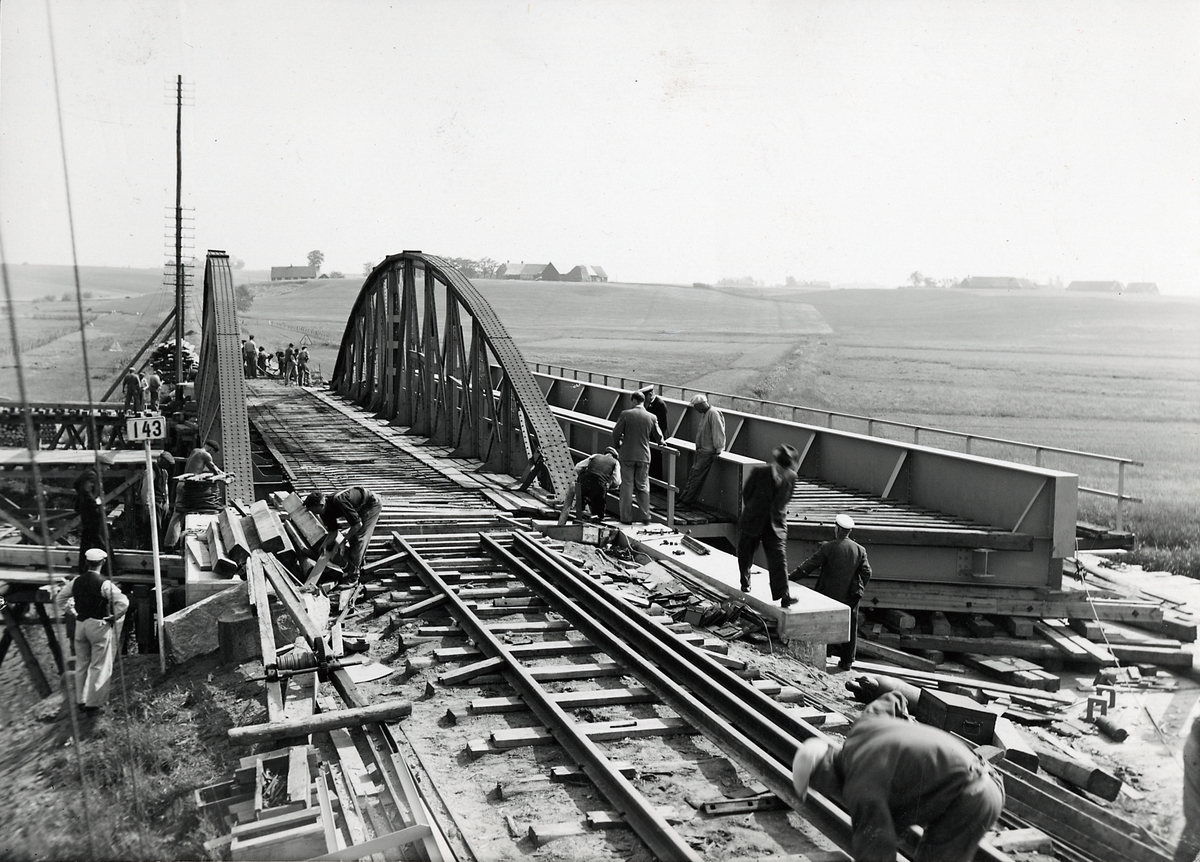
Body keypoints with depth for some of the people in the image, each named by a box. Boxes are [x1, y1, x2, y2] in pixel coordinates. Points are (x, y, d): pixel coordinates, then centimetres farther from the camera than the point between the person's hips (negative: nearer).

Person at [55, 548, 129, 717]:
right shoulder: (104, 584, -16)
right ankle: (92, 704, 4)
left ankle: (81, 701, 26)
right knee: (99, 667, 3)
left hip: (80, 625, 6)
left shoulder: (77, 581, 1)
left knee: (81, 665, 17)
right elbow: (123, 602, -23)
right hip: (99, 626, -6)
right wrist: (114, 617, -7)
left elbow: (59, 598, 13)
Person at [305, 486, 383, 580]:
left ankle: (352, 574, -9)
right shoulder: (325, 511, -10)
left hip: (372, 503, -9)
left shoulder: (338, 502, -36)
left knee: (360, 537, -12)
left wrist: (344, 540, -19)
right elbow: (333, 531, 3)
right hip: (360, 507, 9)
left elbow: (358, 524, -30)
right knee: (353, 536, 11)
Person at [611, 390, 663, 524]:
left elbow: (616, 433, -8)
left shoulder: (625, 414, -9)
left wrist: (618, 446, 10)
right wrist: (660, 442, 29)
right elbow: (659, 437, 6)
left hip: (627, 455, -2)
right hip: (644, 456, 3)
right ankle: (645, 517, 11)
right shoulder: (651, 417, -1)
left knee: (627, 487, 4)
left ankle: (626, 517, 5)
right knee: (643, 486, 11)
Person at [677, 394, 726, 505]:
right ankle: (683, 498, 12)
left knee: (697, 475, -7)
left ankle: (687, 500, -2)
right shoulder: (704, 414, 15)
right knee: (692, 474, 9)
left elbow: (718, 433, -20)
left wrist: (718, 450, -20)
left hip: (708, 451, -10)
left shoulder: (713, 414, -18)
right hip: (701, 450, 10)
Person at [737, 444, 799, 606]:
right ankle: (745, 583, 42)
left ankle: (784, 597, -11)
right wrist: (752, 512, 3)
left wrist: (779, 514, 4)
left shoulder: (791, 477, -9)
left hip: (776, 525, 1)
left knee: (779, 560, -9)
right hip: (752, 524, -1)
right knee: (745, 555, 15)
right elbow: (746, 493, -4)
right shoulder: (759, 472, -18)